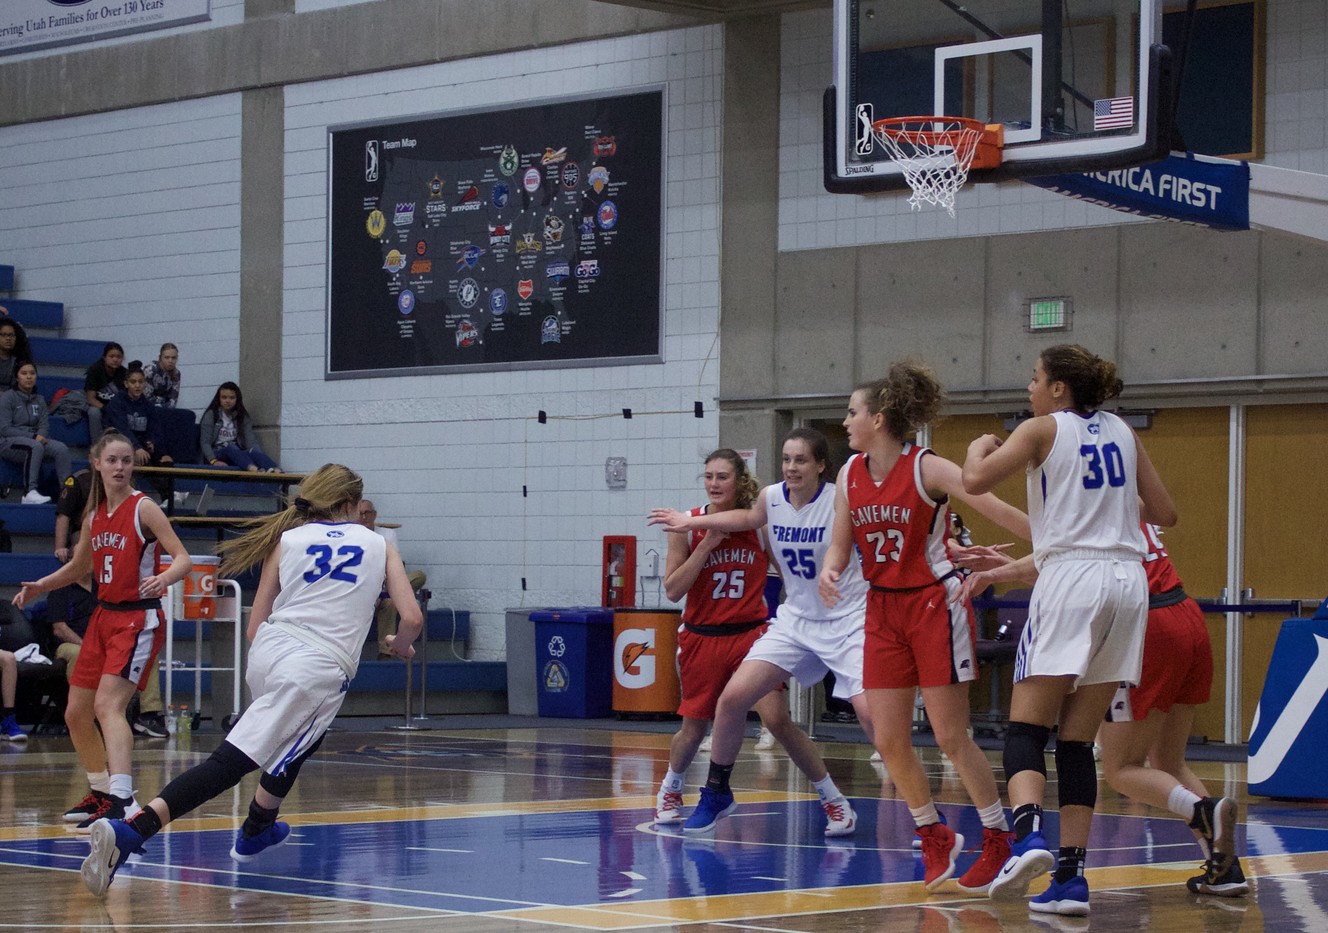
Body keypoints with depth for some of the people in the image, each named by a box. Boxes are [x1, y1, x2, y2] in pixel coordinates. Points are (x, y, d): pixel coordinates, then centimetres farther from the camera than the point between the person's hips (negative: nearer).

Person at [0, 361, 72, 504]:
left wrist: (40, 436, -16)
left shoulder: (39, 400, 17)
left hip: (34, 440, 5)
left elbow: (44, 425, 9)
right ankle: (30, 493, -47)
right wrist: (33, 437, -19)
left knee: (62, 449, -24)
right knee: (36, 446, -39)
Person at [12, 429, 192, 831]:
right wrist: (39, 586, 15)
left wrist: (163, 578, -38)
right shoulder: (94, 514, 10)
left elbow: (183, 559, -17)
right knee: (76, 714, 11)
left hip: (138, 619, -8)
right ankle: (101, 792, 31)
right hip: (104, 617, 8)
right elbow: (80, 566, 27)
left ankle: (120, 800, -34)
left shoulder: (143, 508, -9)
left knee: (108, 704, -25)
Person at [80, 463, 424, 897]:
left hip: (268, 652, 4)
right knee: (229, 763, -6)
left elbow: (254, 629, 13)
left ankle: (257, 830, 43)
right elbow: (412, 618, 7)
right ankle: (130, 831, -21)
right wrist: (399, 646, 29)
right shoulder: (379, 544, 14)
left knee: (305, 738, 34)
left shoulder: (287, 540, 17)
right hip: (320, 669, -4)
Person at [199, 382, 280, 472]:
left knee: (254, 451, -30)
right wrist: (213, 461, -23)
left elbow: (251, 440, 1)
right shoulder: (211, 415, 6)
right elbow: (205, 442, -4)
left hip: (237, 455, 3)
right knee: (231, 448, -36)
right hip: (216, 455, -3)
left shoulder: (242, 417, 14)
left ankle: (276, 471, -62)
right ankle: (252, 468, -69)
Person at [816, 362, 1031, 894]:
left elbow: (996, 509, -18)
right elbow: (840, 545, 9)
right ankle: (935, 838, 19)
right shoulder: (850, 475, 2)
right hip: (883, 610, 6)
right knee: (889, 739, 2)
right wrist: (829, 572, -13)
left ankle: (999, 840, 8)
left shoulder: (927, 469, -15)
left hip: (935, 605, -6)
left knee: (951, 737, -6)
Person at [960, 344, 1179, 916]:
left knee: (1027, 727, -5)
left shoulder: (1044, 429, 1)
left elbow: (975, 481, -10)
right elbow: (1164, 513, 17)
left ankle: (1028, 836, -30)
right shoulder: (1121, 432, 16)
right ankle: (1070, 877, 1)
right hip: (1128, 580, 5)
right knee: (1077, 740, 7)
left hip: (1072, 577, -5)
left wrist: (978, 446, 12)